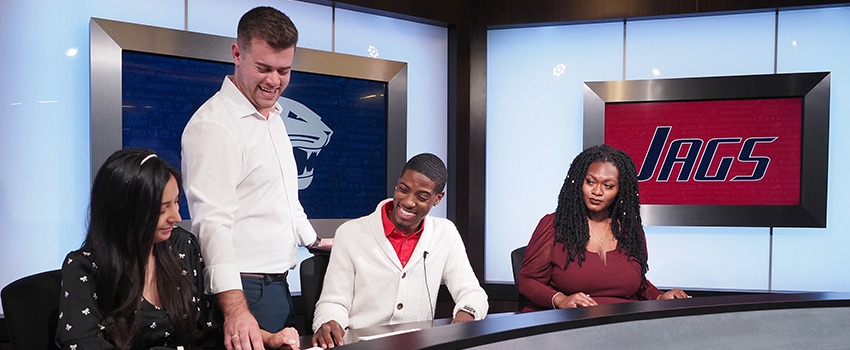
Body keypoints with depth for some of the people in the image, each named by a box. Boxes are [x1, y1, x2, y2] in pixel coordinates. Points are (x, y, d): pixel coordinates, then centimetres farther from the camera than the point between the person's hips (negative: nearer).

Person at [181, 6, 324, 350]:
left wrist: (316, 242, 33)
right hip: (242, 292, -9)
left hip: (278, 285, 9)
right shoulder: (213, 124, -17)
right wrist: (235, 308, -34)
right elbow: (213, 221, -26)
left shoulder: (274, 118, 13)